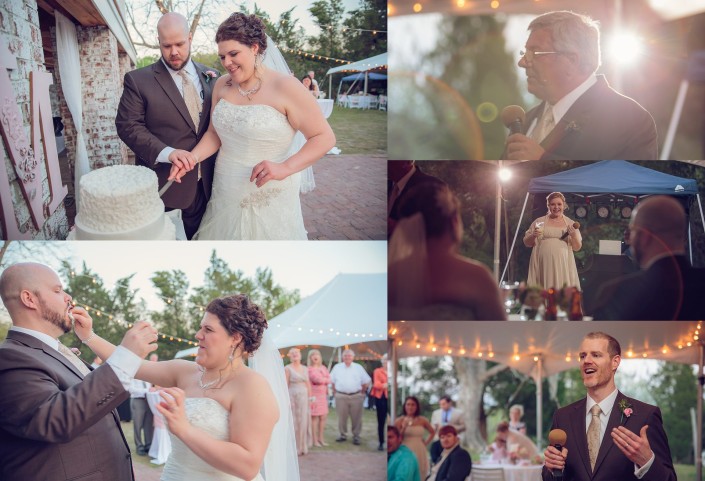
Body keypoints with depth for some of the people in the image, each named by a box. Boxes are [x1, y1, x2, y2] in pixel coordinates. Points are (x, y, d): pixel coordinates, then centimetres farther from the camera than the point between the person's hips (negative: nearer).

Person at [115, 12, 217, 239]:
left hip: (203, 185, 4)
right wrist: (166, 153, -24)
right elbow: (127, 125, -10)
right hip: (163, 186, -4)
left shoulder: (210, 76, 8)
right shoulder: (138, 80, -5)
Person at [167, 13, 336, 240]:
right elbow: (215, 132, 10)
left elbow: (324, 138, -15)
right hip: (225, 195, 5)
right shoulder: (221, 85, 2)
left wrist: (284, 168, -26)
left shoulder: (285, 87, -16)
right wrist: (193, 157, -10)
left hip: (269, 201, -5)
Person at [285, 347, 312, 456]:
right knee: (293, 422, -2)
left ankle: (303, 447, 14)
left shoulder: (305, 369, 13)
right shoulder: (288, 369, -3)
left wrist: (310, 398, 9)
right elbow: (286, 385, -7)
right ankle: (294, 448, 4)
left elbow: (308, 384, 14)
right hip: (293, 396, -5)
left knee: (304, 421, 6)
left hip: (304, 397, 5)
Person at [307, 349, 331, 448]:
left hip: (323, 395, 6)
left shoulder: (323, 368, 15)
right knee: (314, 418, -5)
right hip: (314, 395, -6)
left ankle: (321, 438, 16)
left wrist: (322, 380, -10)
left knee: (323, 417, 6)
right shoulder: (309, 369, -5)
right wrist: (326, 379, 0)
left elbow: (329, 379, 7)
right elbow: (317, 379, -16)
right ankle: (315, 440, -1)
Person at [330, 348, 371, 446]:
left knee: (356, 418, -1)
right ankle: (343, 435, 15)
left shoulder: (358, 368, 8)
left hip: (356, 396, 0)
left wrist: (362, 392, 7)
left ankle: (356, 436, 7)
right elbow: (332, 380, 13)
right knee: (342, 417, 2)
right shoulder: (337, 367, 9)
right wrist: (335, 391, 6)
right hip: (341, 396, 0)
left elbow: (366, 381, 11)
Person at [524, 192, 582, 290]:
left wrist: (573, 236, -8)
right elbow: (526, 243, 12)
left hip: (563, 266, 1)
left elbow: (577, 247, 11)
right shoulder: (539, 221, 8)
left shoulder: (570, 224, 11)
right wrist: (533, 236, -8)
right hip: (543, 265, -1)